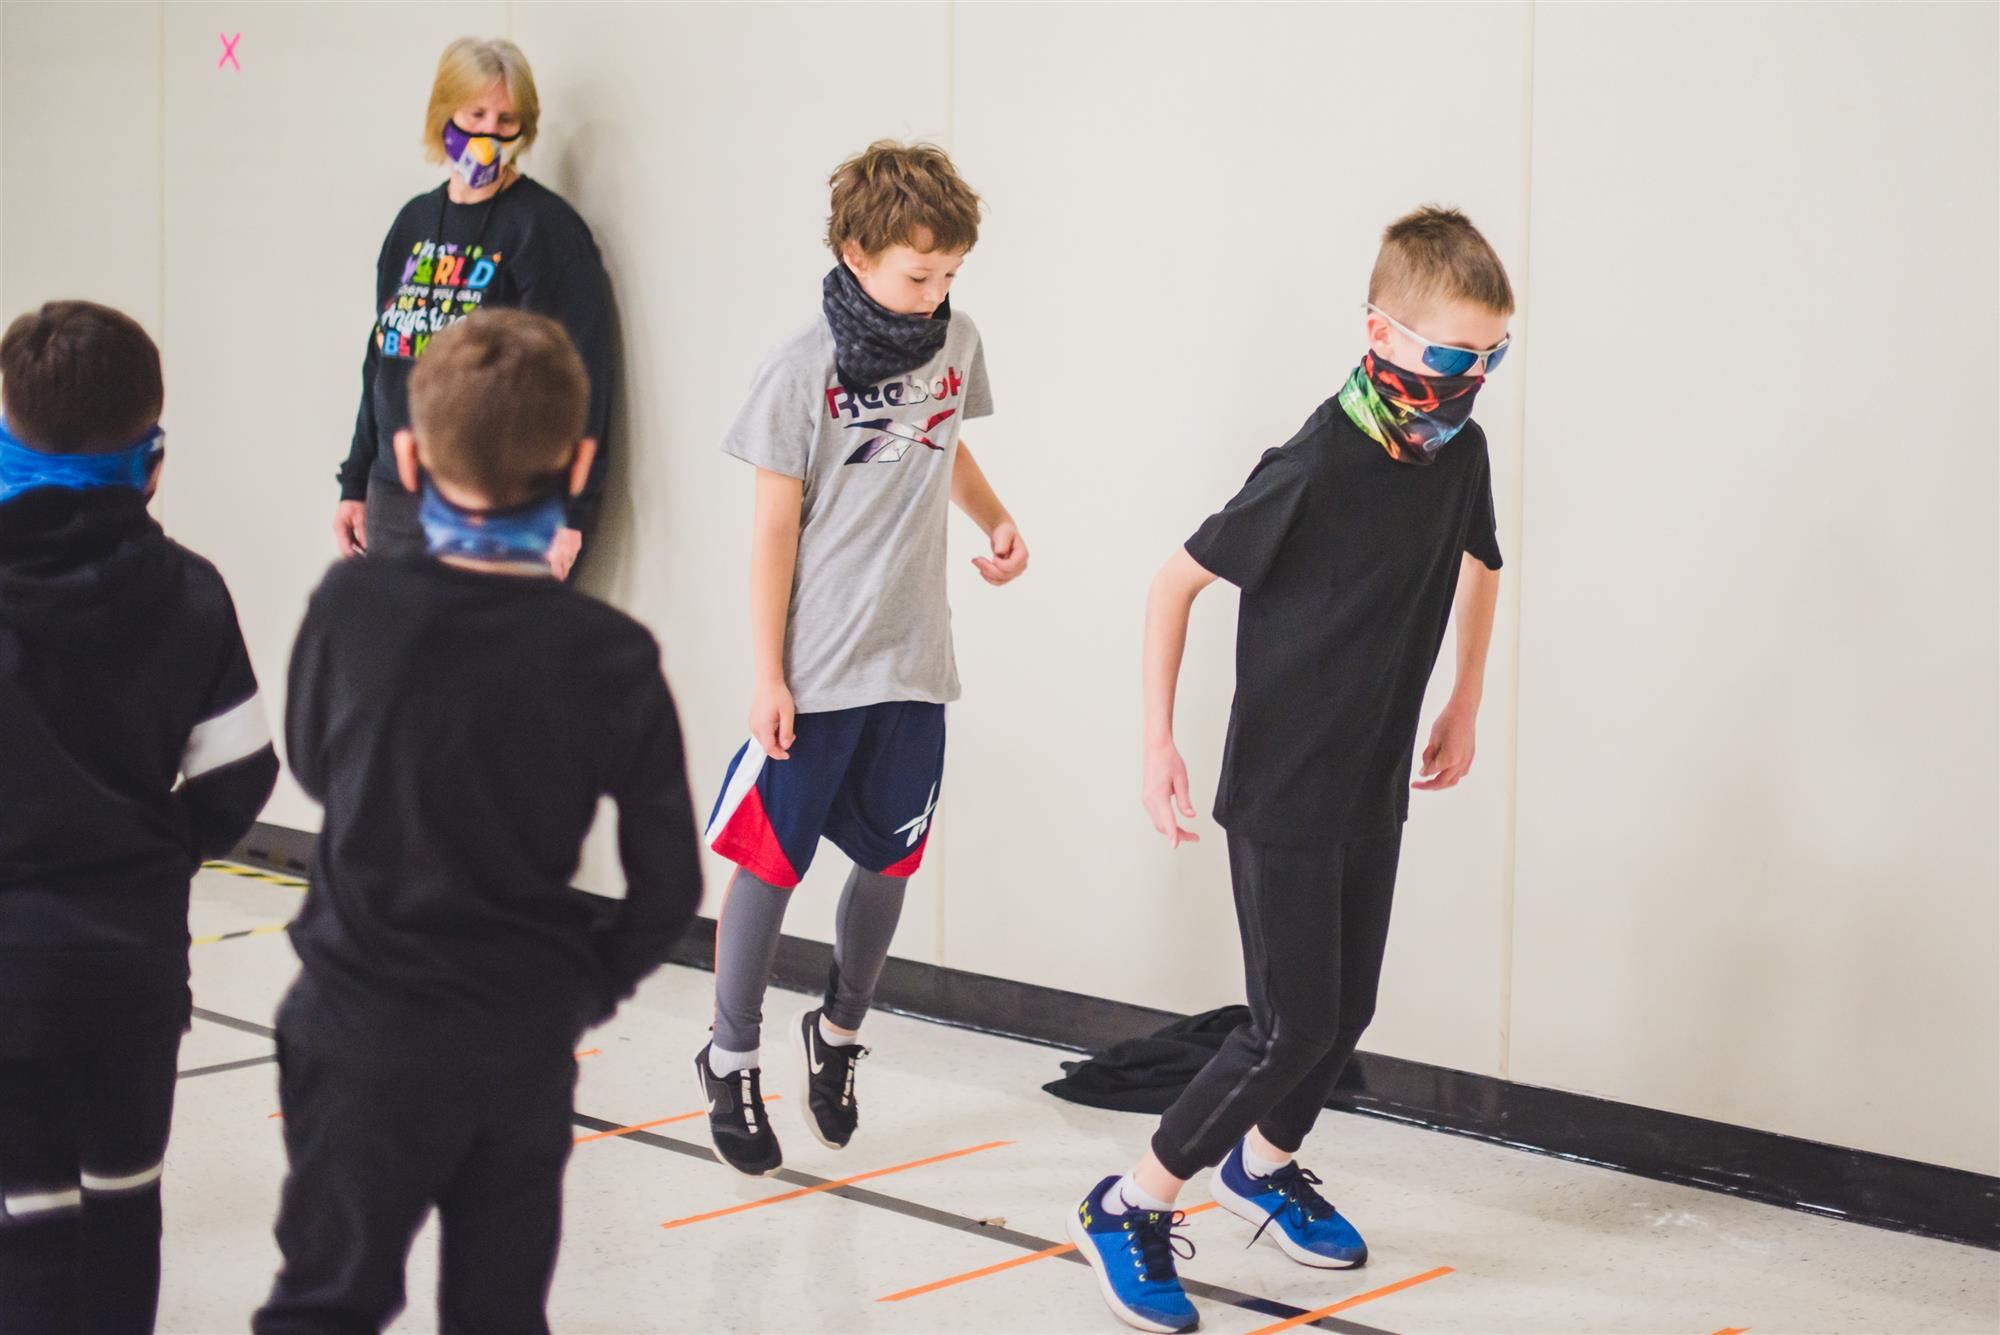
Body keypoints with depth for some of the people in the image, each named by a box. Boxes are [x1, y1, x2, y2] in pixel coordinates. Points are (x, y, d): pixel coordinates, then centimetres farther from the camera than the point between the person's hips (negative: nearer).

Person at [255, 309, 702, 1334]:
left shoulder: (353, 608, -13)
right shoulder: (612, 655, -12)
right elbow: (669, 883, -7)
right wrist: (588, 987, 9)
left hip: (364, 1028, -1)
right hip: (526, 1039, 1)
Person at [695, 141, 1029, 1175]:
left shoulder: (955, 342, 3)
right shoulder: (806, 368, -13)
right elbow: (775, 525, -10)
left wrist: (996, 519, 2)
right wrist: (766, 675, -10)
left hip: (912, 662, 5)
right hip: (815, 667, -5)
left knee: (888, 861, 13)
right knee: (771, 861, 3)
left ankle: (839, 1033, 35)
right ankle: (732, 1060, 19)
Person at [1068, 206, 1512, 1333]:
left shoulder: (1461, 454, -3)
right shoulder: (1317, 468, -24)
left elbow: (1479, 565, 20)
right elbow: (1175, 585, -17)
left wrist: (1464, 708, 21)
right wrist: (1159, 744, -18)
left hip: (1377, 789, 7)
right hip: (1282, 793, -7)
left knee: (1347, 1011, 15)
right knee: (1295, 1025, -8)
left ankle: (1262, 1164, 41)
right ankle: (1129, 1208, 6)